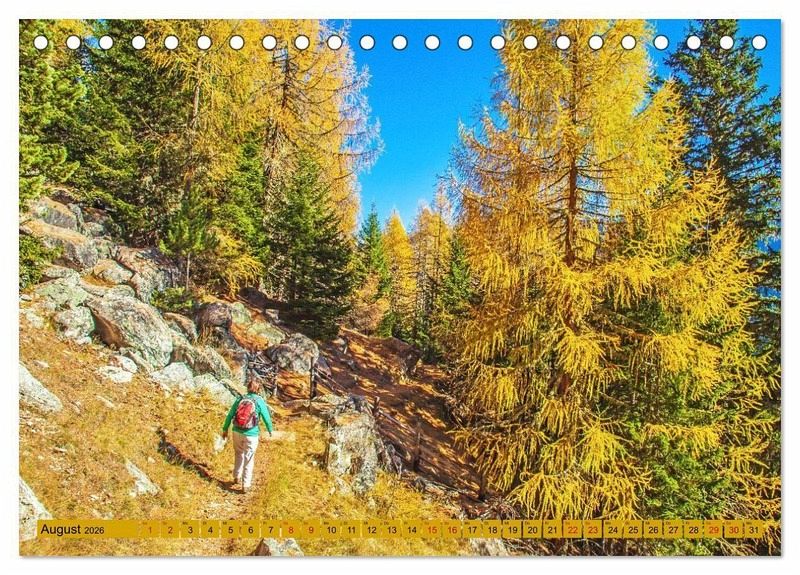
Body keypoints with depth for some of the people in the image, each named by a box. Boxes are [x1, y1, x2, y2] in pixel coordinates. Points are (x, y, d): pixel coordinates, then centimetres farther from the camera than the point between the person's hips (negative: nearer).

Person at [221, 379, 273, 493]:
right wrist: (270, 430, 15)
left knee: (239, 455, 26)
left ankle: (237, 477, 33)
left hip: (237, 432, 3)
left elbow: (230, 415, 2)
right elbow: (266, 418, -4)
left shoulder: (240, 399, -2)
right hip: (251, 435, -3)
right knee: (249, 459, 9)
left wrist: (225, 429, 16)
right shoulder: (260, 401, -10)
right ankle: (245, 486, 14)